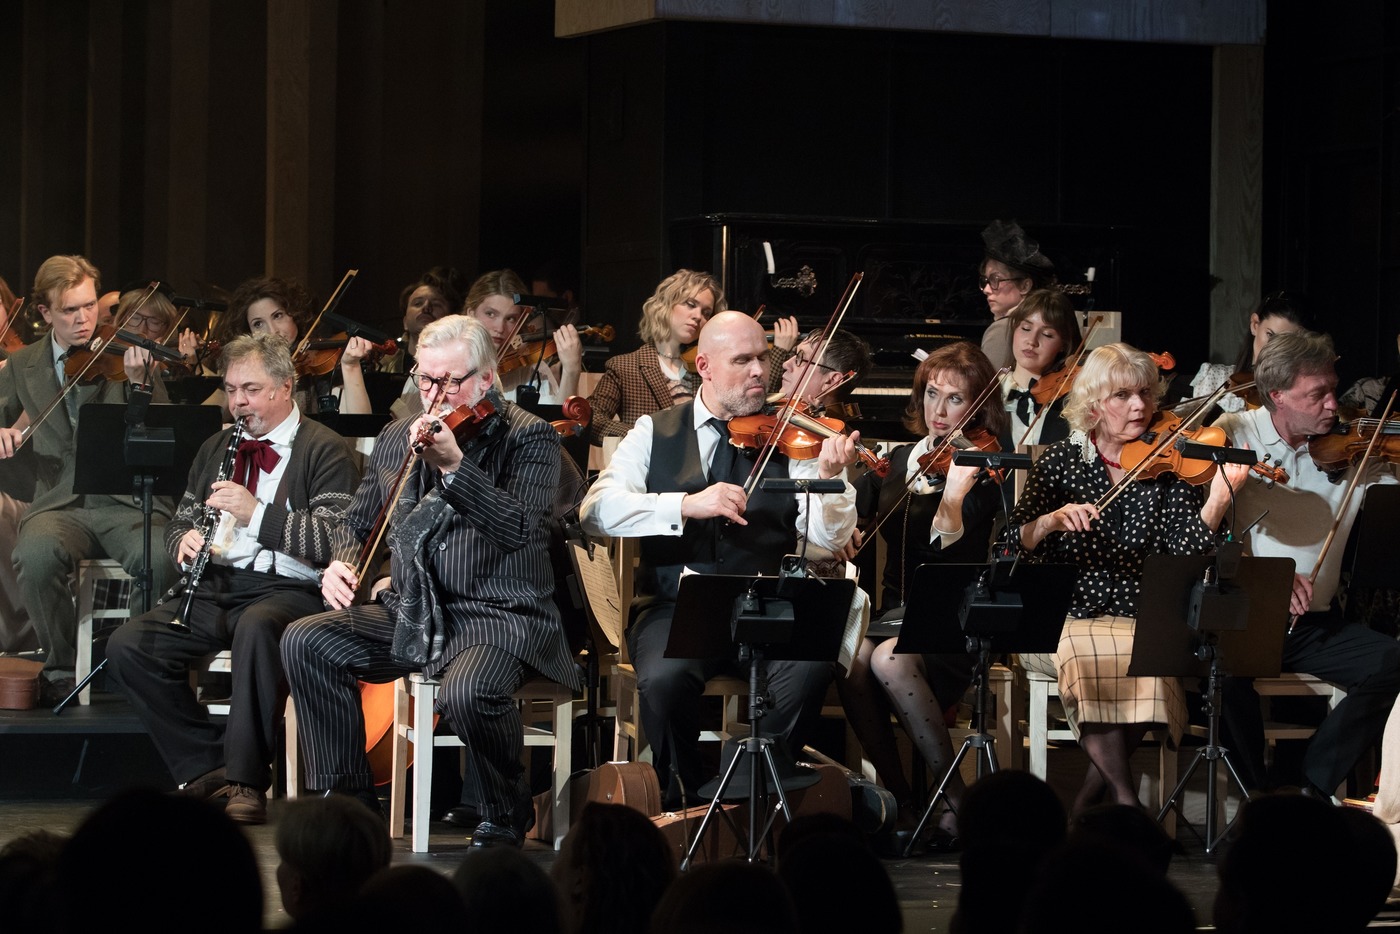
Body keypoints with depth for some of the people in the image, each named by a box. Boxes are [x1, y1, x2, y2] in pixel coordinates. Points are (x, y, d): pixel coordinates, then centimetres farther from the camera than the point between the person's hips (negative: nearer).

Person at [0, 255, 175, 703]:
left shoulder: (121, 357, 6)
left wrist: (140, 382, -23)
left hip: (128, 502, -1)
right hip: (61, 505, 1)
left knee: (161, 560, -34)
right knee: (37, 555, -34)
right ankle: (61, 668, -13)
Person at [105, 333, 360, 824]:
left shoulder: (324, 451, 0)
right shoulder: (216, 449, 23)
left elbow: (338, 541, -12)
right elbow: (180, 521, 28)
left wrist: (258, 513, -19)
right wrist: (185, 539, 2)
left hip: (286, 588, -6)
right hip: (217, 587, 6)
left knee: (256, 629, -41)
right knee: (128, 646, -18)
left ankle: (247, 783, -32)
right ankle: (206, 767, -8)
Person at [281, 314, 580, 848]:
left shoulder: (528, 438, -4)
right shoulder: (395, 442, 14)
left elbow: (519, 528, -20)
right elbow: (360, 526, 26)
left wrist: (453, 466, -30)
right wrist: (342, 565, 3)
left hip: (499, 615, -6)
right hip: (409, 616, 6)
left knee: (467, 693, -36)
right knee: (305, 642, -15)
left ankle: (505, 818, -7)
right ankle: (348, 800, -4)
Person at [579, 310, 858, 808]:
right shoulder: (656, 433, 8)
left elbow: (829, 536, -3)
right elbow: (598, 508, -7)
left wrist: (829, 476, -24)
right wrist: (686, 505, -20)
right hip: (675, 608, -1)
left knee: (809, 666, -30)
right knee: (664, 678, -32)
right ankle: (684, 799, -8)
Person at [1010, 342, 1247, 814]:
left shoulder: (1167, 466, 5)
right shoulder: (1060, 463, 7)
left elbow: (1186, 550, -7)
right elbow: (1016, 542, 1)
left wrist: (1218, 499, -24)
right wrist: (1051, 521, -19)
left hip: (1140, 621, 0)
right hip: (1065, 620, 0)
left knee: (1146, 663, -31)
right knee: (1086, 658, -32)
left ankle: (1090, 794, -14)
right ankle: (1126, 798, -23)